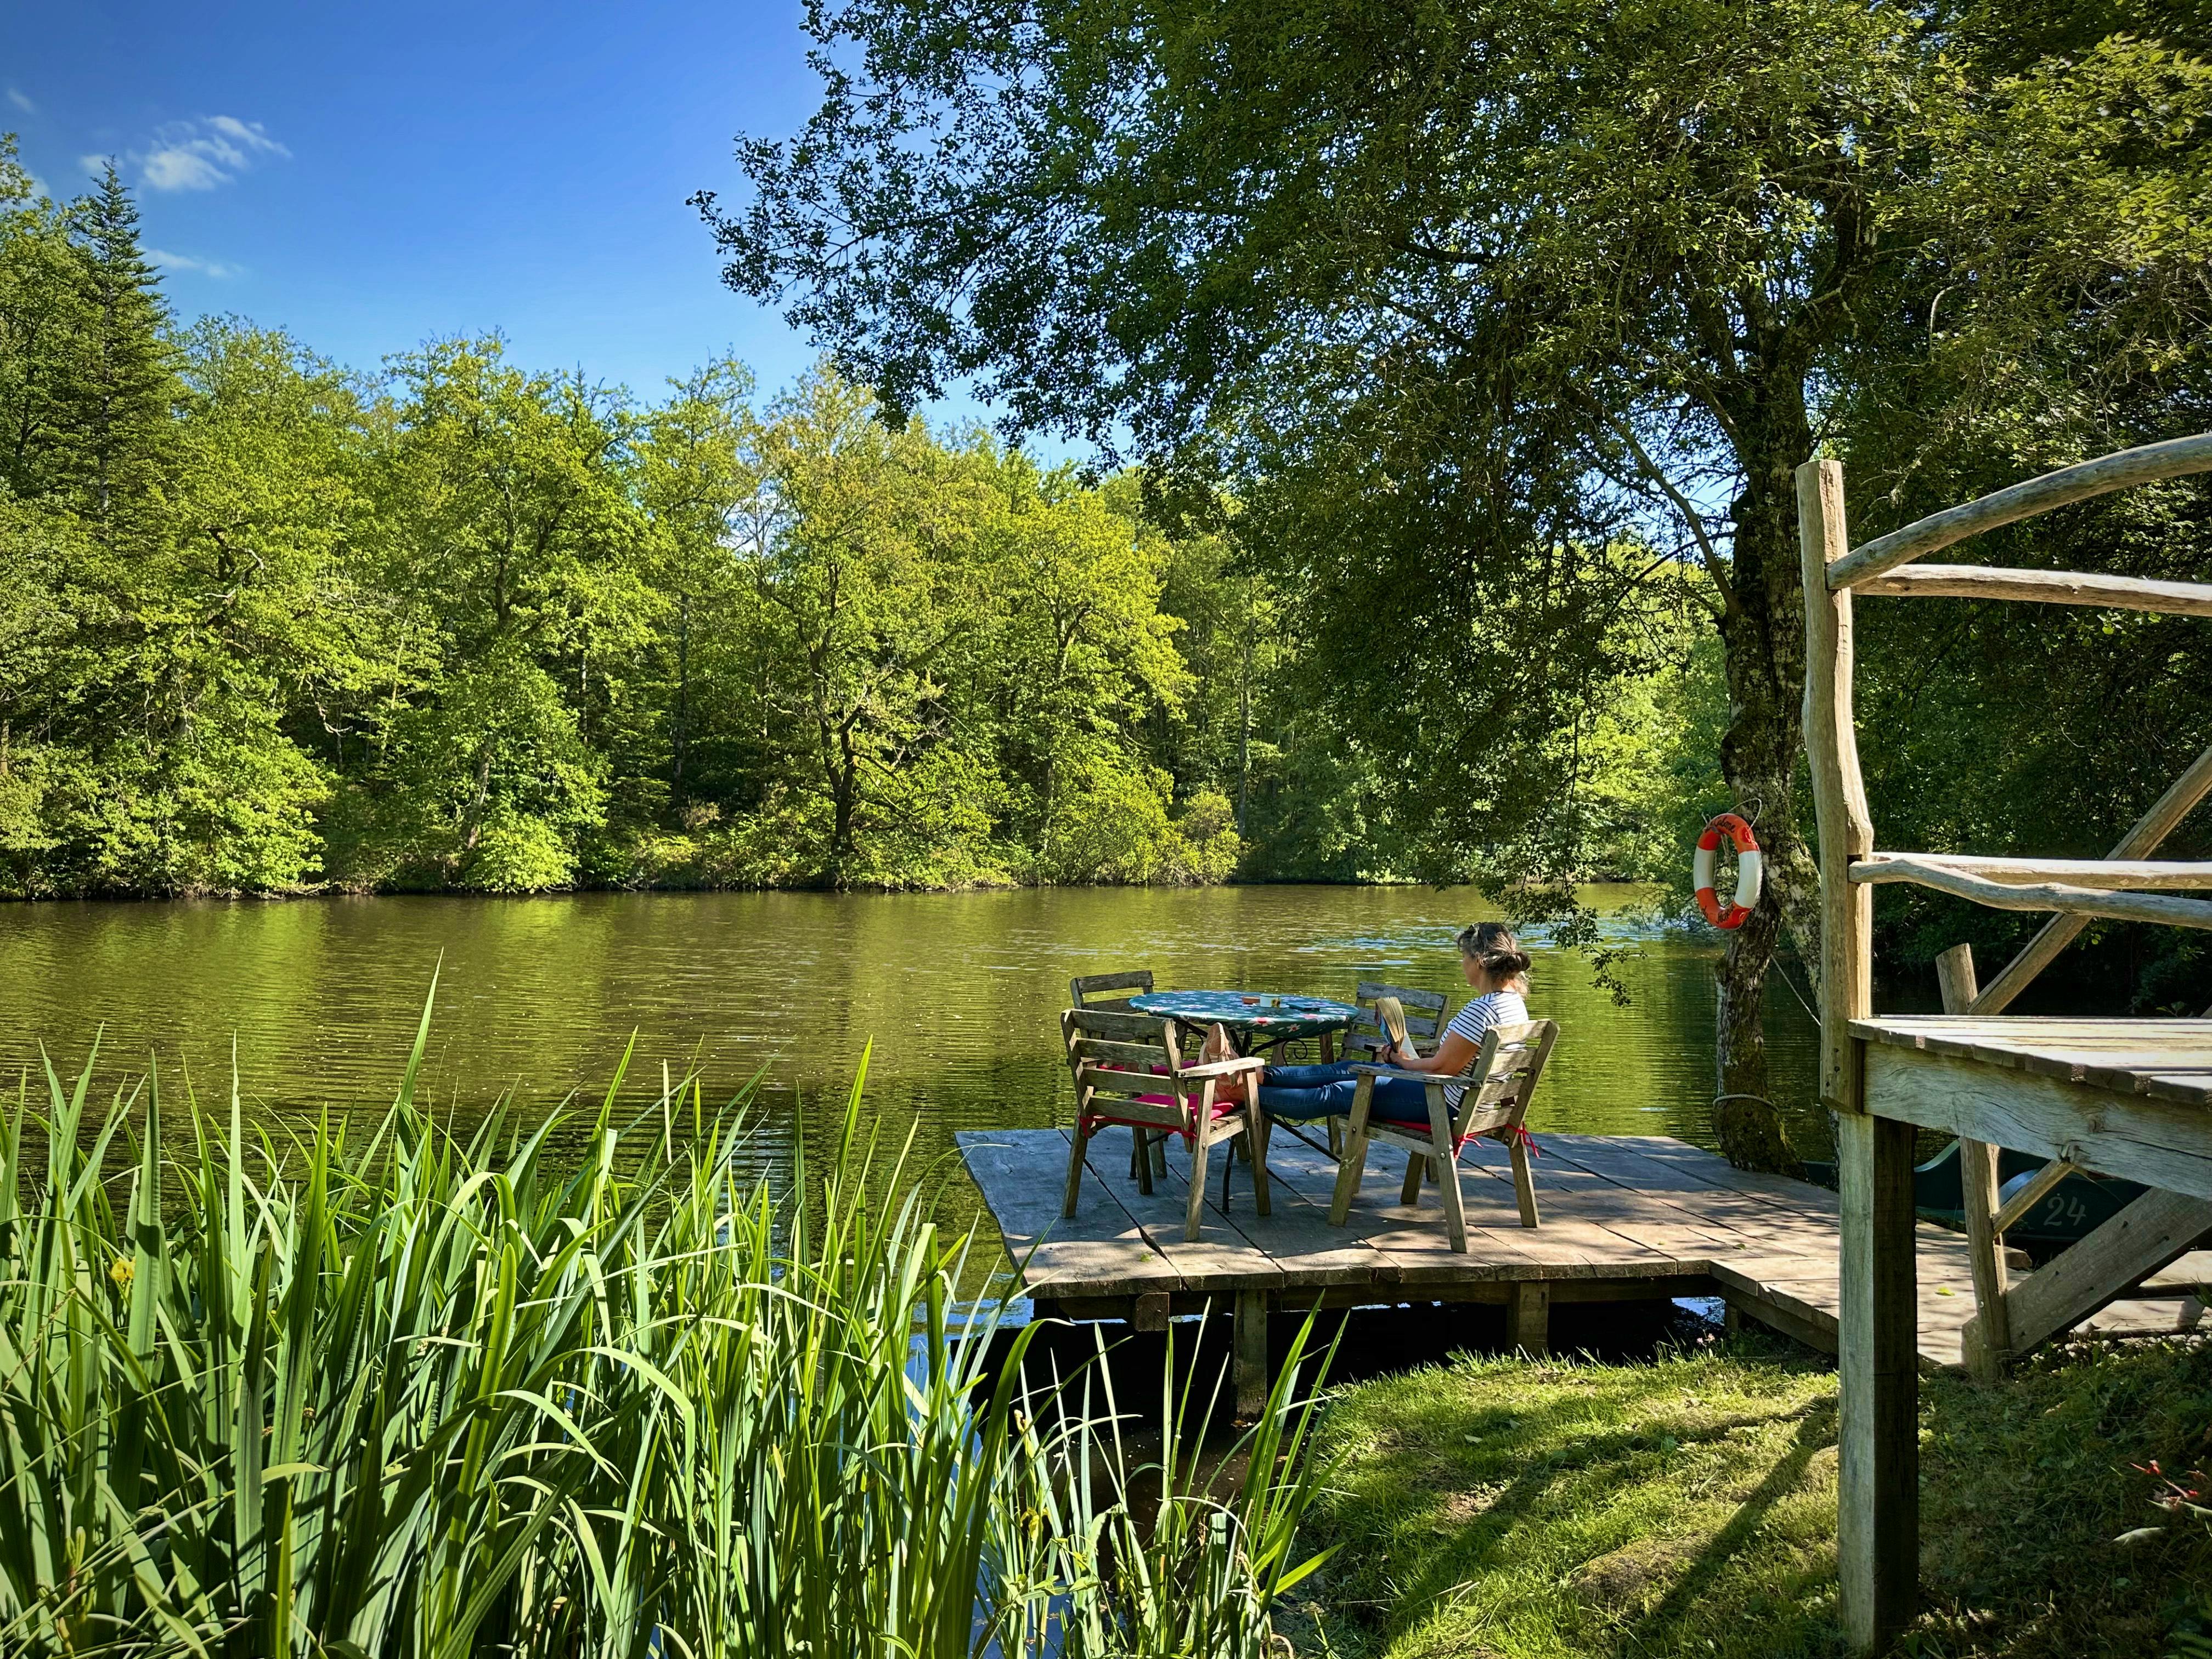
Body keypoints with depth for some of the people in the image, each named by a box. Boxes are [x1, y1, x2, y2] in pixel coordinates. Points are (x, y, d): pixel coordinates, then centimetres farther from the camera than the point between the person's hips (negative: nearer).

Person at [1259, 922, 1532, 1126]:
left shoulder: (1481, 1009, -26)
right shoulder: (1515, 1002, 6)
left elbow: (1443, 1067, -23)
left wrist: (1405, 1062, -4)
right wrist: (1412, 1058, 9)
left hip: (1446, 1102, -9)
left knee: (1335, 1095, -3)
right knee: (1348, 1071, 11)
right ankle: (1262, 1076, 14)